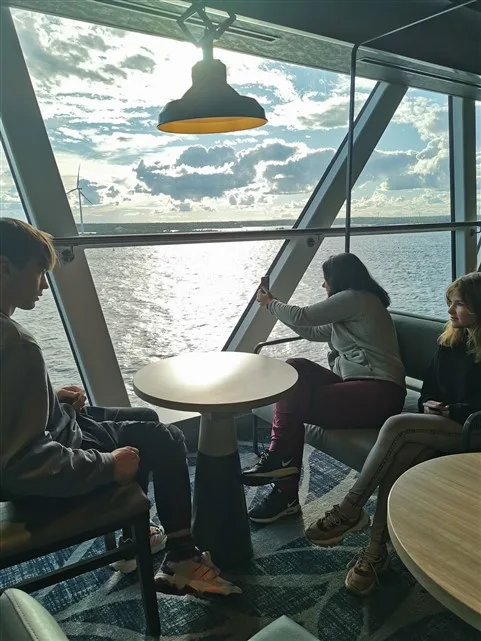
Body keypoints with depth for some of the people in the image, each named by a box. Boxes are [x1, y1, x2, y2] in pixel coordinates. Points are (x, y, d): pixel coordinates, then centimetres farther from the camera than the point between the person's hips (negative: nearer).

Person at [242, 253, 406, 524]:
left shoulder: (355, 298, -7)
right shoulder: (359, 302, 23)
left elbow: (302, 317, -10)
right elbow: (313, 332, 27)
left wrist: (269, 303, 9)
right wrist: (276, 304, 27)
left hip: (377, 393, -10)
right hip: (360, 385, 10)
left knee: (294, 403, -16)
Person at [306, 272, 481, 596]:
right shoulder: (450, 342, 14)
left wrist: (451, 411, -15)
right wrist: (429, 404, 0)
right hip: (439, 427, 6)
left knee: (396, 426, -31)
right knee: (400, 457, -28)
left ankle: (350, 510, -22)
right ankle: (377, 550, -23)